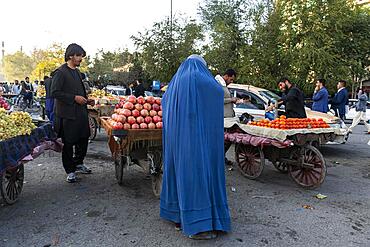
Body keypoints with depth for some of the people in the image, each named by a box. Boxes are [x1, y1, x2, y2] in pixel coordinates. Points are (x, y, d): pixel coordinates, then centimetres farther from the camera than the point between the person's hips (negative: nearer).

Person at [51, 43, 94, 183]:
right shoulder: (60, 72, -10)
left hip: (81, 112, 8)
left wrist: (87, 100, 9)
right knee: (69, 143, 4)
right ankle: (70, 171, 17)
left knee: (83, 139, 15)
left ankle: (78, 164, 34)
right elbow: (55, 92, -16)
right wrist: (74, 98, -19)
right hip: (68, 114, -8)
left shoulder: (77, 72, 16)